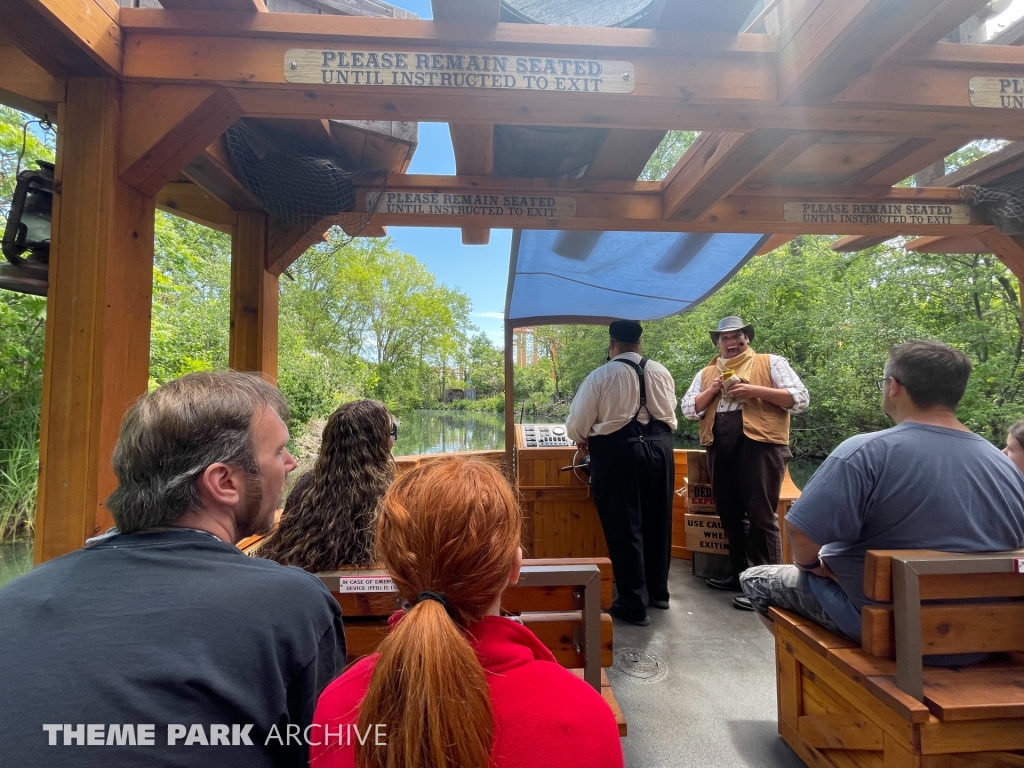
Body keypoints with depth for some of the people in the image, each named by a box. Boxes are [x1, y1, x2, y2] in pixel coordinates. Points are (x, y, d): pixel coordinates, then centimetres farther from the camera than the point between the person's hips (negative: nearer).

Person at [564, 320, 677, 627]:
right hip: (660, 448, 6)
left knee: (624, 528, 5)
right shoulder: (661, 372, 6)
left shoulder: (601, 375, -9)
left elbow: (576, 424, -5)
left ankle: (634, 605, 13)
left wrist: (584, 440, 16)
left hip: (618, 452, -5)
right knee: (657, 522, 19)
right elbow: (670, 415, 17)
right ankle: (658, 591, 35)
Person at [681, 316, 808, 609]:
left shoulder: (771, 363, 7)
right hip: (720, 448, 5)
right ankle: (741, 573, 25)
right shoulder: (706, 374, 19)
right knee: (729, 513, 12)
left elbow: (800, 398, -1)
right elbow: (689, 409, 12)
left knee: (760, 515, -5)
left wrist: (756, 390, -12)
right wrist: (712, 390, -5)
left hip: (759, 444, -5)